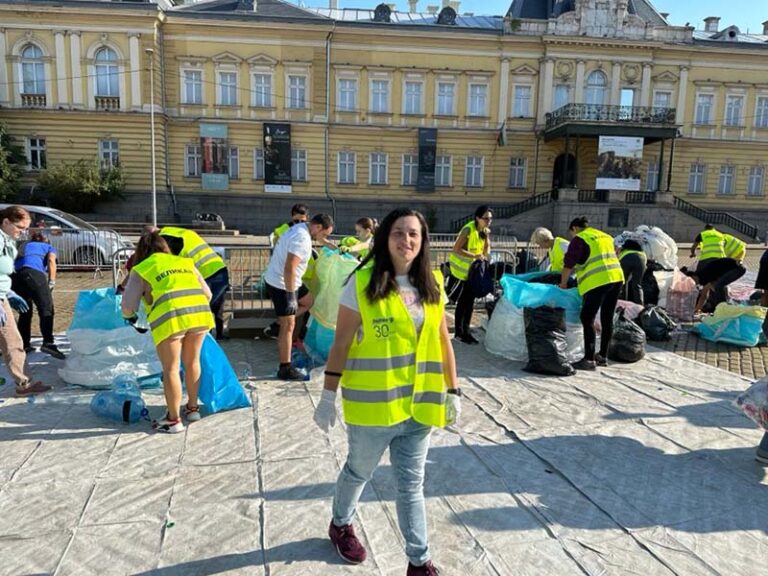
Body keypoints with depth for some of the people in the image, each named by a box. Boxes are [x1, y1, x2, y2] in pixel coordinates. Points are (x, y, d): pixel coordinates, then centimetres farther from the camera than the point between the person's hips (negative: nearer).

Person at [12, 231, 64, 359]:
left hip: (15, 275, 5)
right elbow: (51, 260, 4)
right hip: (33, 273, -5)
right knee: (46, 309, -8)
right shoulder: (49, 247, 26)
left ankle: (24, 345, 21)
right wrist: (51, 282, -2)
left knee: (25, 312, 18)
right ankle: (48, 343, -25)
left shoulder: (24, 246, 39)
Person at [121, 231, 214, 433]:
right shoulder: (186, 262, 26)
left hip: (170, 319, -4)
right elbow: (207, 294, 23)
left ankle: (173, 420, 17)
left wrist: (130, 316, 32)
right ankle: (193, 408, 35)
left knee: (171, 369, 8)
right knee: (192, 362, 22)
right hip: (201, 313, 4)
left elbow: (128, 306, 10)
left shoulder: (141, 270, 16)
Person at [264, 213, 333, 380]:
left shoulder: (299, 228, 6)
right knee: (288, 326, -2)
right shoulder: (303, 238, -25)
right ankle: (285, 369, 7)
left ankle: (280, 323, 22)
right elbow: (289, 269, -31)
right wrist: (290, 296, -27)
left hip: (279, 280, 10)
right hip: (282, 284, -10)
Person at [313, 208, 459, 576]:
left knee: (412, 484, 14)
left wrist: (452, 391, 9)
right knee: (359, 472, 20)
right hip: (372, 404, -3)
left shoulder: (432, 284, 2)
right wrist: (328, 396, -7)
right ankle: (340, 525, 48)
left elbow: (442, 342, 8)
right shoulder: (362, 284, -12)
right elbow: (341, 344, -9)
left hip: (419, 404, 3)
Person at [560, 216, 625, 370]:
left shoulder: (579, 239, 0)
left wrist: (563, 284, 9)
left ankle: (589, 359, -7)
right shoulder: (605, 236, 23)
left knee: (587, 318, -4)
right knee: (607, 318, 14)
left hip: (598, 282, -8)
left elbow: (568, 264, -3)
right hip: (616, 278, 8)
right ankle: (602, 356, 23)